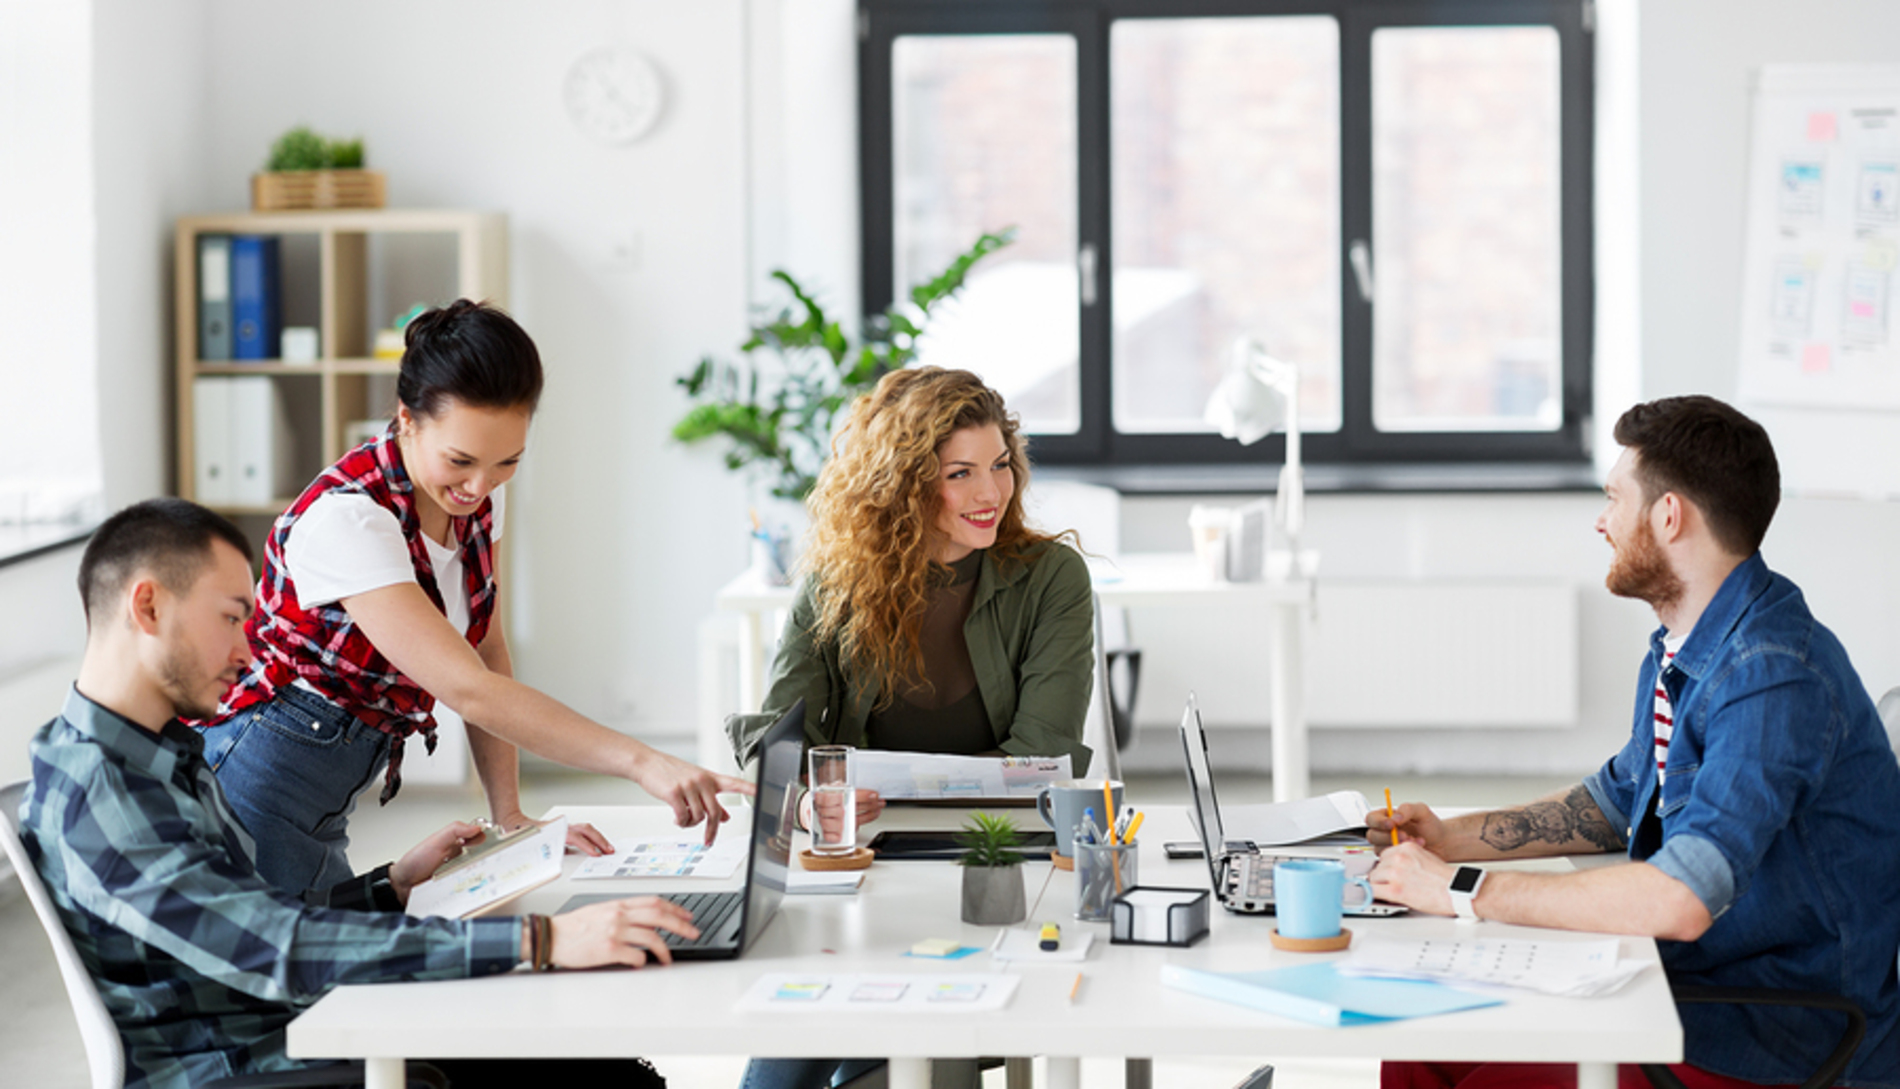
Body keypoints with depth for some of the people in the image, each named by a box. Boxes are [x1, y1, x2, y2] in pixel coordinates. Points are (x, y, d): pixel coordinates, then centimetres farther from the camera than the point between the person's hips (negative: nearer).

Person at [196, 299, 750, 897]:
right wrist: (643, 763, -37)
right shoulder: (346, 518, -26)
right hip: (257, 796, -8)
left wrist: (510, 816, -3)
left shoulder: (479, 497, -2)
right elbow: (469, 689, -32)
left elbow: (487, 654, 7)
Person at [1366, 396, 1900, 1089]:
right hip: (1696, 983, 9)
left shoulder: (1773, 679, -24)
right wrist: (1453, 838, 11)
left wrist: (1463, 890, -25)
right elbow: (1619, 801, 26)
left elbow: (1681, 901, -33)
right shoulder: (1682, 649, 10)